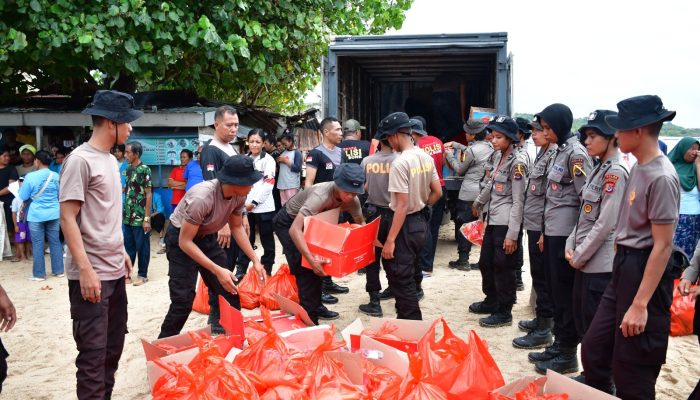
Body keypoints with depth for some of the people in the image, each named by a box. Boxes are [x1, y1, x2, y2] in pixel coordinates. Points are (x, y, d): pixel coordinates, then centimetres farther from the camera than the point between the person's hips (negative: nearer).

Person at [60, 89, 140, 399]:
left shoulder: (111, 160, 12)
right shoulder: (80, 160, -14)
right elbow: (67, 218, -17)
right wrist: (85, 269, -21)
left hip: (115, 271, 9)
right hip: (91, 274, -9)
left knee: (114, 345, 16)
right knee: (94, 351, -3)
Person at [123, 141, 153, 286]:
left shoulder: (144, 170, -11)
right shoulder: (129, 169, 10)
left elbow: (148, 195, -12)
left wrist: (147, 218, -15)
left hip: (140, 217, -7)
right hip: (128, 216, 7)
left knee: (142, 247, 4)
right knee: (128, 246, 13)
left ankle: (142, 274, 15)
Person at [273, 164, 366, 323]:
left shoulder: (352, 200, -19)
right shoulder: (320, 195, -41)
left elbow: (360, 223, 0)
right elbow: (295, 230, -46)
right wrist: (311, 259, -52)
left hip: (309, 221, 7)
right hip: (288, 223, -7)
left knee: (318, 265, 10)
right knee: (304, 267, -13)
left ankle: (315, 306, 26)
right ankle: (308, 316, -6)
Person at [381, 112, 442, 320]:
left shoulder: (400, 163, -21)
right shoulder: (426, 157, 5)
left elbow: (402, 205, -23)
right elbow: (438, 192, 10)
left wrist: (390, 240, -20)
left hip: (406, 224, -9)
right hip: (421, 221, 9)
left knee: (400, 278, -2)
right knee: (410, 271, 23)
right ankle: (410, 319, 38)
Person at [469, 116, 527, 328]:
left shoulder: (517, 162, -14)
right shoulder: (501, 158, 11)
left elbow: (518, 201, -17)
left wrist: (512, 234, -19)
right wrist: (478, 203, 43)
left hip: (506, 223, -9)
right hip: (493, 220, 9)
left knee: (503, 268, 1)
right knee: (485, 263, 18)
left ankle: (504, 312, 15)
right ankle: (491, 301, 36)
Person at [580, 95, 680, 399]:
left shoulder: (661, 178, -20)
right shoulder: (638, 168, 8)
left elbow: (663, 246, -20)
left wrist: (640, 304, -20)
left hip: (645, 272, -9)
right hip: (623, 267, 9)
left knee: (632, 373, 5)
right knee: (594, 349, 16)